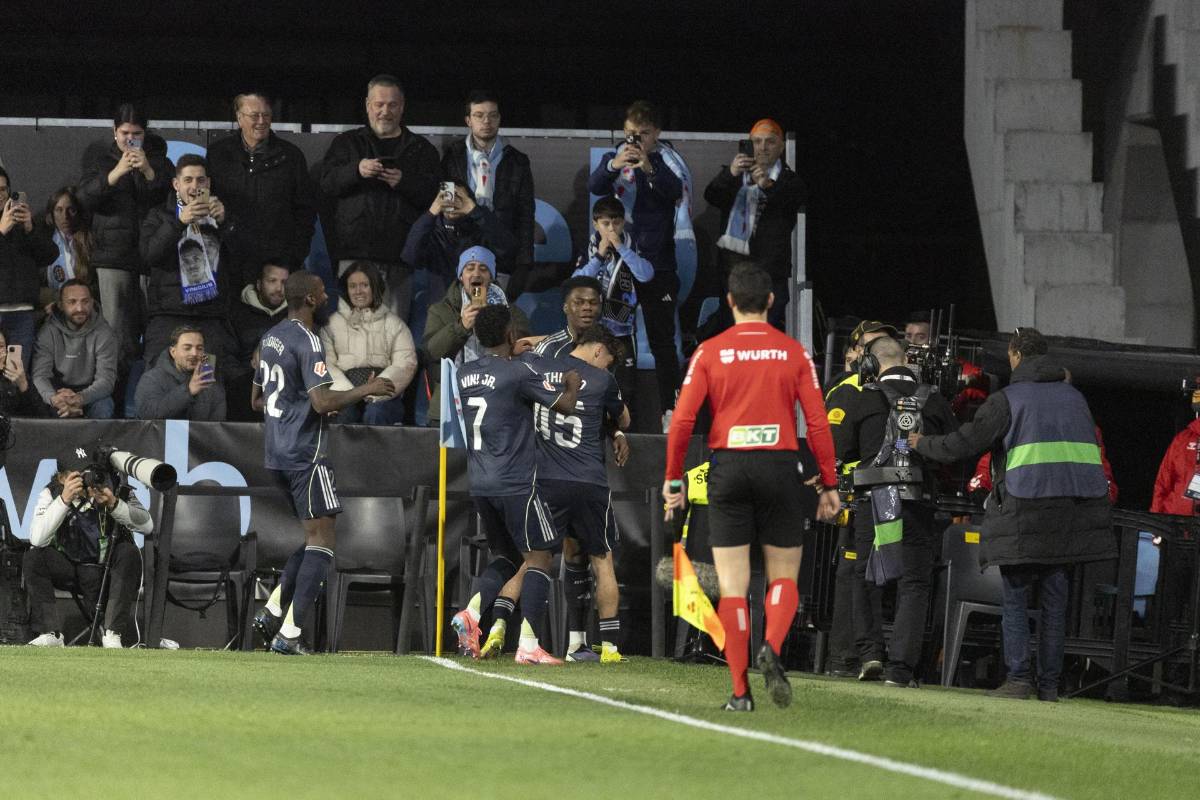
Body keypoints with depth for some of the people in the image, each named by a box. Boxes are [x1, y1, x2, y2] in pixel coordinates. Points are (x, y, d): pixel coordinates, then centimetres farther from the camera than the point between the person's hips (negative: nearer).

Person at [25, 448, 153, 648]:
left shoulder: (114, 487, -11)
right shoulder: (51, 494, -10)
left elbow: (147, 526, -19)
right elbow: (37, 539, -26)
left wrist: (114, 504, -35)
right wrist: (64, 500, -35)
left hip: (110, 569, 0)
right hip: (70, 568, 0)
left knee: (128, 553, -30)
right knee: (34, 557, -23)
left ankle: (113, 634, -30)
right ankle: (50, 633, -23)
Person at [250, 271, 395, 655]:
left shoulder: (271, 337, 14)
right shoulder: (307, 342, -15)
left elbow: (260, 396, 24)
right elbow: (323, 402, -23)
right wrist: (366, 390, -11)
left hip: (276, 453, 9)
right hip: (306, 454, -9)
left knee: (314, 537, 19)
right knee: (321, 541, -6)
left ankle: (271, 612, 11)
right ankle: (289, 633, -13)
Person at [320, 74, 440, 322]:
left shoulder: (420, 148, 16)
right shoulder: (347, 142, 17)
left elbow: (432, 193, 5)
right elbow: (327, 182, 3)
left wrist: (404, 182, -14)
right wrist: (357, 170, -15)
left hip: (399, 254, 0)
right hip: (356, 250, 0)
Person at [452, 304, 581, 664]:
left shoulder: (465, 374, 9)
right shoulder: (519, 371, -12)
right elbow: (564, 405, -7)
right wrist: (573, 382, 14)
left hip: (480, 483, 7)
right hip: (516, 482, -7)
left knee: (506, 556, 20)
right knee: (539, 557, 0)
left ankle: (471, 612, -4)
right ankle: (529, 644, -8)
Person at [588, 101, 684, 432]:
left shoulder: (664, 163, 1)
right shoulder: (613, 159, 6)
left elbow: (675, 191, -19)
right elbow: (594, 186, -12)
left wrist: (649, 168, -38)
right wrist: (613, 166, -33)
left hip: (656, 264, -2)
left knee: (662, 339, -1)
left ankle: (670, 410, 2)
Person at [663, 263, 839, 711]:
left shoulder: (709, 353, 2)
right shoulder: (793, 353, 3)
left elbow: (682, 420, -3)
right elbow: (818, 423, 0)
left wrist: (673, 480, 6)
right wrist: (829, 485, 6)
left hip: (729, 469, 0)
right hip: (780, 468, 0)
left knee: (732, 586, 4)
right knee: (783, 576, 12)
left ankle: (740, 691, -1)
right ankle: (772, 648, -18)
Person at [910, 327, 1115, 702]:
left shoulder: (1007, 399, -3)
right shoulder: (1073, 397, 14)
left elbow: (960, 445, -3)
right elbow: (1090, 450, 20)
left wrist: (922, 444, 14)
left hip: (1024, 512, -5)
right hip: (1070, 512, 5)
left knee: (1015, 599, 2)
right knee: (1054, 601, 7)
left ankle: (1018, 678, -5)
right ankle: (1049, 683, 5)